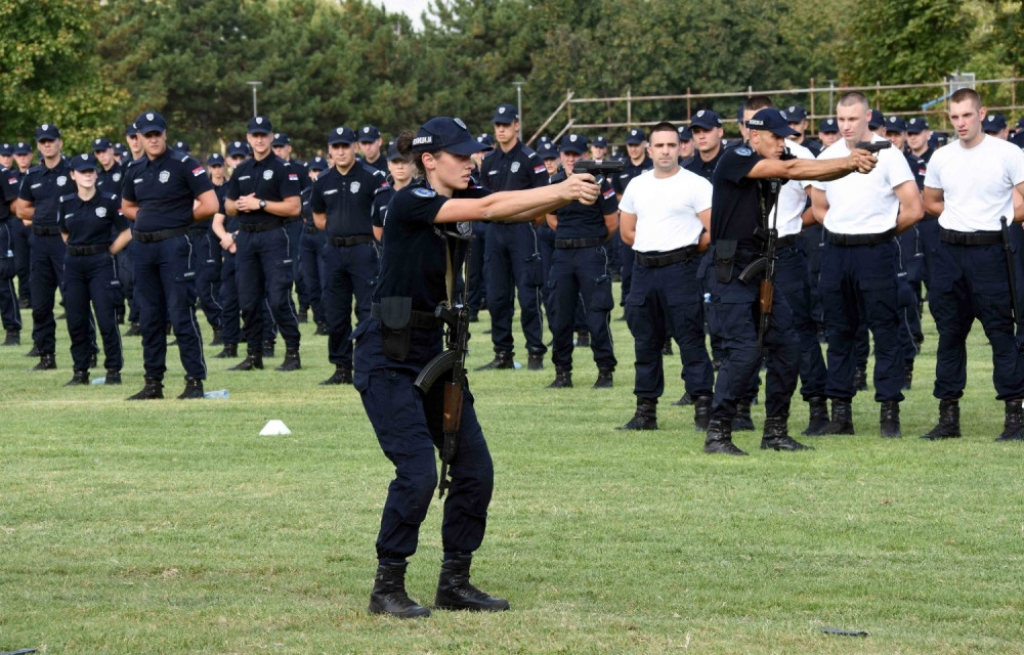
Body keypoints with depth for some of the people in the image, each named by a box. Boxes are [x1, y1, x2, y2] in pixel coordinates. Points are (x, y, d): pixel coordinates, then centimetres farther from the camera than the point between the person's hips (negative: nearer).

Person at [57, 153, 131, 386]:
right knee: (76, 320, 4)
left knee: (106, 319, -7)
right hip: (73, 264, 4)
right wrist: (78, 251, 10)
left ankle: (113, 370, 2)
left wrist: (106, 253, -2)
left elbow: (126, 234, -4)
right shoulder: (66, 203, 5)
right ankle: (80, 372, 13)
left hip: (101, 263, -4)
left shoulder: (110, 201, -6)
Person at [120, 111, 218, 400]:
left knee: (181, 314, -8)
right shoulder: (135, 171, 12)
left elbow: (210, 205, -11)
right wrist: (149, 218, 10)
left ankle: (195, 381, -5)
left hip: (175, 245, -7)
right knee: (149, 317, 10)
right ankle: (153, 383, 16)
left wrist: (180, 218, -1)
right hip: (143, 246, 7)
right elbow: (127, 207, 28)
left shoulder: (184, 165, -6)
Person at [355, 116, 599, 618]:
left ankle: (454, 583, 16)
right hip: (389, 358, -8)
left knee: (475, 469, 5)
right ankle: (387, 589, -1)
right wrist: (562, 191, -26)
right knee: (418, 472, -14)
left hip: (436, 351, 8)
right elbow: (487, 208, -27)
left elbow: (520, 209, -6)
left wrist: (570, 193, -25)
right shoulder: (409, 203, -17)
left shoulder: (460, 198, 6)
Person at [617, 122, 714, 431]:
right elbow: (627, 232, 19)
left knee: (691, 340, -7)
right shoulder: (637, 185, 14)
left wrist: (686, 250, 0)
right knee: (645, 343, 9)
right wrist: (654, 245, 9)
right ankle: (646, 411, 16)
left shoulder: (696, 185, -3)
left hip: (679, 269, -6)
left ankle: (703, 407, -6)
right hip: (643, 270, 6)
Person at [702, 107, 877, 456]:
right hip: (729, 270, -9)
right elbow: (791, 170, -23)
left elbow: (816, 173, -1)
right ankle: (717, 435, -7)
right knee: (744, 352, -15)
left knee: (786, 346, 5)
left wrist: (850, 164, -22)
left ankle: (775, 431, 15)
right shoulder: (735, 159, -13)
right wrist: (847, 162, -22)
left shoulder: (773, 164, 10)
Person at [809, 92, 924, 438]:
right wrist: (841, 229, 10)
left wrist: (882, 230, 3)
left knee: (885, 332, -4)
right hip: (836, 251, 5)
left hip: (875, 251, -5)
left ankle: (889, 412, 0)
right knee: (838, 332, 7)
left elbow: (914, 209, -8)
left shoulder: (888, 155, -6)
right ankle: (840, 412, 13)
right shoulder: (828, 156, 9)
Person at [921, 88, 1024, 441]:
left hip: (990, 250, -5)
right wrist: (963, 215, 8)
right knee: (950, 332, 7)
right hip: (950, 250, 5)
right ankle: (948, 415, 12)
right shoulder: (941, 158, 8)